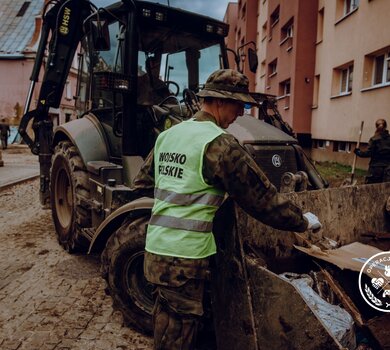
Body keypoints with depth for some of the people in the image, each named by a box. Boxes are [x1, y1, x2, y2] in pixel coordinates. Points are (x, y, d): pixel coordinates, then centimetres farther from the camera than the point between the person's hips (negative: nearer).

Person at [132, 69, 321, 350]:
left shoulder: (167, 135, 11)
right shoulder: (218, 143, -13)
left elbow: (142, 184, 19)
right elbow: (262, 197, -10)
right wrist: (303, 221, 4)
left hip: (155, 248, 8)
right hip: (184, 256, -8)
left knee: (166, 324, 24)